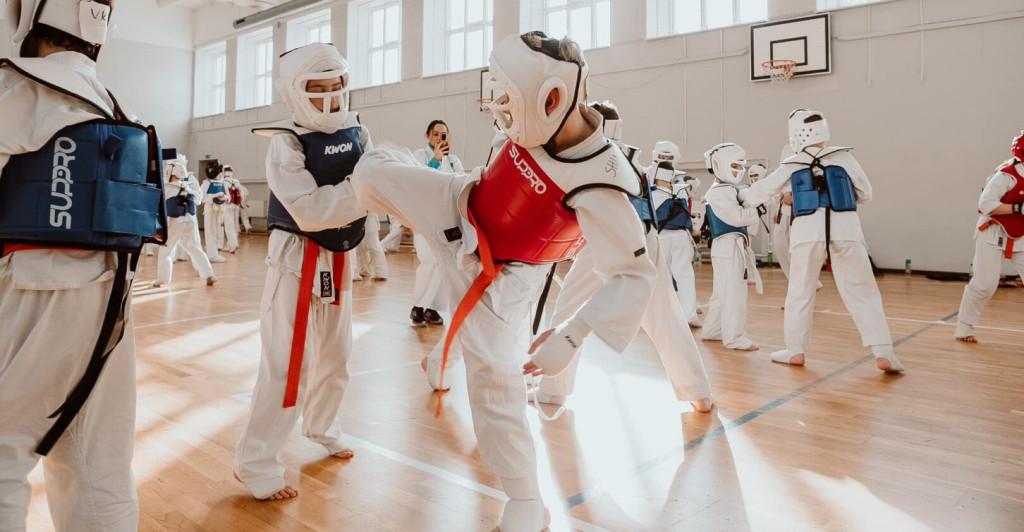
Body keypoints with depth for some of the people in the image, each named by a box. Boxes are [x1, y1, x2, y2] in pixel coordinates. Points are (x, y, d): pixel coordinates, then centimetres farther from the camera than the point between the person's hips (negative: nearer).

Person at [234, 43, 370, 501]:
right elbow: (310, 210, -27)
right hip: (298, 260, -6)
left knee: (335, 355, 19)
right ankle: (256, 463, 11)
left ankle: (321, 427, 42)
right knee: (287, 364, -4)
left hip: (339, 259, 7)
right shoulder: (286, 143, -15)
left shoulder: (358, 136, 4)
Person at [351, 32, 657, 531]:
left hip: (497, 278, -6)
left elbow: (635, 275, -31)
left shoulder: (595, 188, -37)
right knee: (375, 169, 3)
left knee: (494, 387, -3)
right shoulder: (545, 119, -17)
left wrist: (570, 337, -36)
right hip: (460, 210, 6)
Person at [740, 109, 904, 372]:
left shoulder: (791, 165, 9)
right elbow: (866, 194, 14)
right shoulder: (844, 157, 7)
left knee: (800, 292, 15)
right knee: (862, 292, 5)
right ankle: (883, 353, 1)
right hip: (844, 229, 0)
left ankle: (795, 350, 23)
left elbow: (760, 191, 20)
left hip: (808, 232, 1)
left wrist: (742, 195, 40)